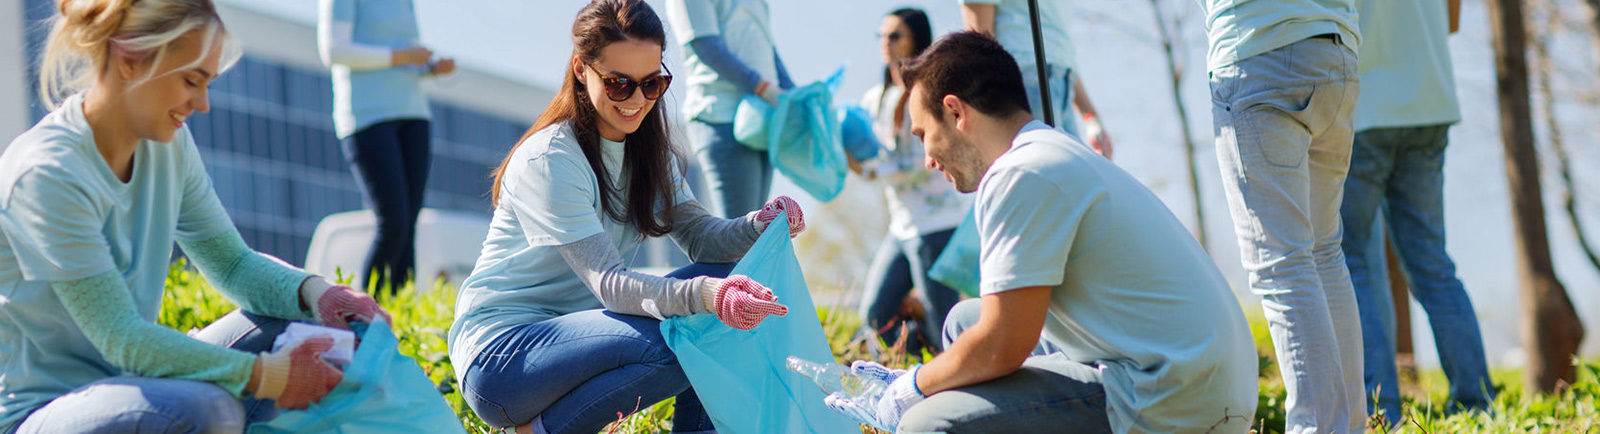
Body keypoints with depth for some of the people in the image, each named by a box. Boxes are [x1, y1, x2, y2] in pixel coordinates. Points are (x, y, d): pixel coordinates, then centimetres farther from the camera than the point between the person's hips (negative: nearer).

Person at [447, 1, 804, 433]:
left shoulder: (646, 144, 6)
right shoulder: (549, 161, -20)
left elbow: (699, 235, -1)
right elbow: (608, 283, -27)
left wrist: (760, 225, -23)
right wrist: (704, 294, -44)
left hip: (574, 326, 8)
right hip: (499, 353, -8)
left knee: (726, 279, -8)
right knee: (672, 342, -29)